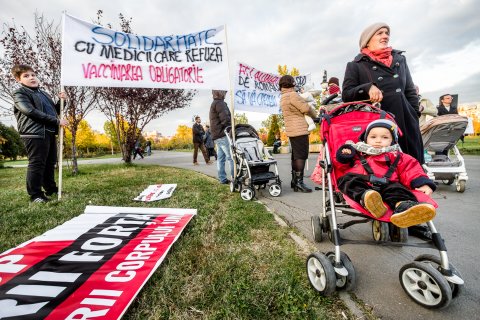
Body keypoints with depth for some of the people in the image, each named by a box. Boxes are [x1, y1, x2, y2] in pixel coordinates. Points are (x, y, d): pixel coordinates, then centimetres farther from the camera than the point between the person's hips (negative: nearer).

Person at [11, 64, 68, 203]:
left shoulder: (43, 93, 23)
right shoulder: (19, 93, 0)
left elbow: (54, 110, 27)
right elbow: (31, 111, -15)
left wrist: (61, 101, 7)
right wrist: (57, 121, -19)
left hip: (49, 132, 8)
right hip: (35, 133, -8)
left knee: (50, 163, 12)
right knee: (37, 164, -7)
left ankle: (51, 189, 23)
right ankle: (35, 194, 1)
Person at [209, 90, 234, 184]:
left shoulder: (213, 104, 25)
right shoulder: (220, 103, -8)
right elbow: (225, 119, -19)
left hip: (216, 136, 10)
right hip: (223, 135, -10)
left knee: (220, 158, 9)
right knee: (231, 157, -11)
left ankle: (222, 179, 12)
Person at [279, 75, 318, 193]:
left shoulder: (283, 97, 21)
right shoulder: (292, 95, -11)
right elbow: (306, 108, -12)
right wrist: (316, 115, 6)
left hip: (292, 130, 10)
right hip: (299, 130, -10)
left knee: (295, 156, 12)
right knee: (301, 156, -8)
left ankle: (294, 180, 18)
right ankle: (299, 182, -7)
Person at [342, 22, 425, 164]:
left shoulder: (400, 59, 19)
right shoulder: (355, 66, 6)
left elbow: (410, 92, 20)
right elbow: (346, 95, -3)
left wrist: (415, 117, 12)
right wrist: (368, 87, -19)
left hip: (405, 122, 5)